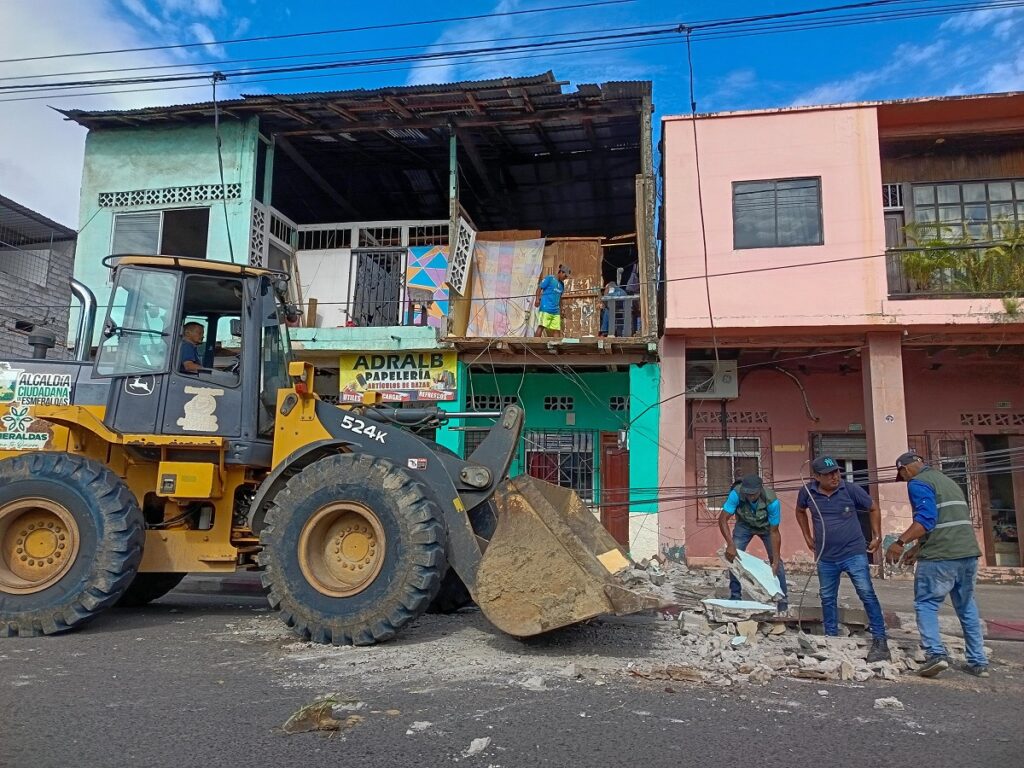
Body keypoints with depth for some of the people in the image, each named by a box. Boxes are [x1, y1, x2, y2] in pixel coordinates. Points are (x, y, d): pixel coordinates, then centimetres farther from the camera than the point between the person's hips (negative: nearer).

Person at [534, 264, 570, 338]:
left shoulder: (562, 284, 20)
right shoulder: (550, 278, 0)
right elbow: (539, 287, -5)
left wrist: (560, 310, 26)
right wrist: (537, 299, -19)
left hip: (556, 311, 7)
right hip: (546, 308, -7)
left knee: (557, 328, 2)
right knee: (541, 326, -12)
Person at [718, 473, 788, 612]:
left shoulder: (772, 501, -39)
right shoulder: (736, 493, -38)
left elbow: (774, 532, -30)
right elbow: (723, 519, -37)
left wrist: (776, 560, -30)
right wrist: (730, 544, -49)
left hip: (766, 526, -1)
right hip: (744, 525, 1)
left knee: (776, 559, -8)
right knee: (734, 555, -10)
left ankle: (782, 599, 8)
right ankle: (735, 596, 4)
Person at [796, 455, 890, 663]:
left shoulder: (851, 490, -13)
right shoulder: (808, 492, -8)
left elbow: (873, 509, 5)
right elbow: (800, 511, 15)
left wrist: (877, 536, 2)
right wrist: (807, 537, 11)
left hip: (853, 554, -3)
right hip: (826, 558, 3)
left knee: (867, 594, -9)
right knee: (827, 599, 13)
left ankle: (880, 640, 0)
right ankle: (831, 638, 28)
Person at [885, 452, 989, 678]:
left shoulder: (918, 483, -5)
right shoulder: (948, 480, 22)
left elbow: (926, 518, -20)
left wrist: (901, 542, -24)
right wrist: (919, 548, 29)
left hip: (940, 557, -8)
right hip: (969, 552, 8)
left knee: (925, 604, 1)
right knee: (967, 607, 17)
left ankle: (936, 653, -13)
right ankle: (978, 662, 19)